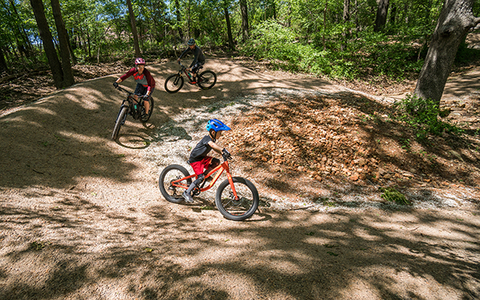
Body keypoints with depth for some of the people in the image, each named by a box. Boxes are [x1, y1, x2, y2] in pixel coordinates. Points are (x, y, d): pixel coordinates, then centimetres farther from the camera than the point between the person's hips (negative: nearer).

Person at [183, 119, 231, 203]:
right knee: (201, 178, -19)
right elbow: (212, 144, -48)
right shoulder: (207, 138, -26)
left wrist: (222, 153, -5)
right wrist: (223, 149, -62)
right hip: (195, 159, -9)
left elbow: (215, 148, 13)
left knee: (216, 162, -7)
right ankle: (187, 192, -6)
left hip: (202, 157, 9)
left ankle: (205, 173, 8)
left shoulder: (212, 139, 1)